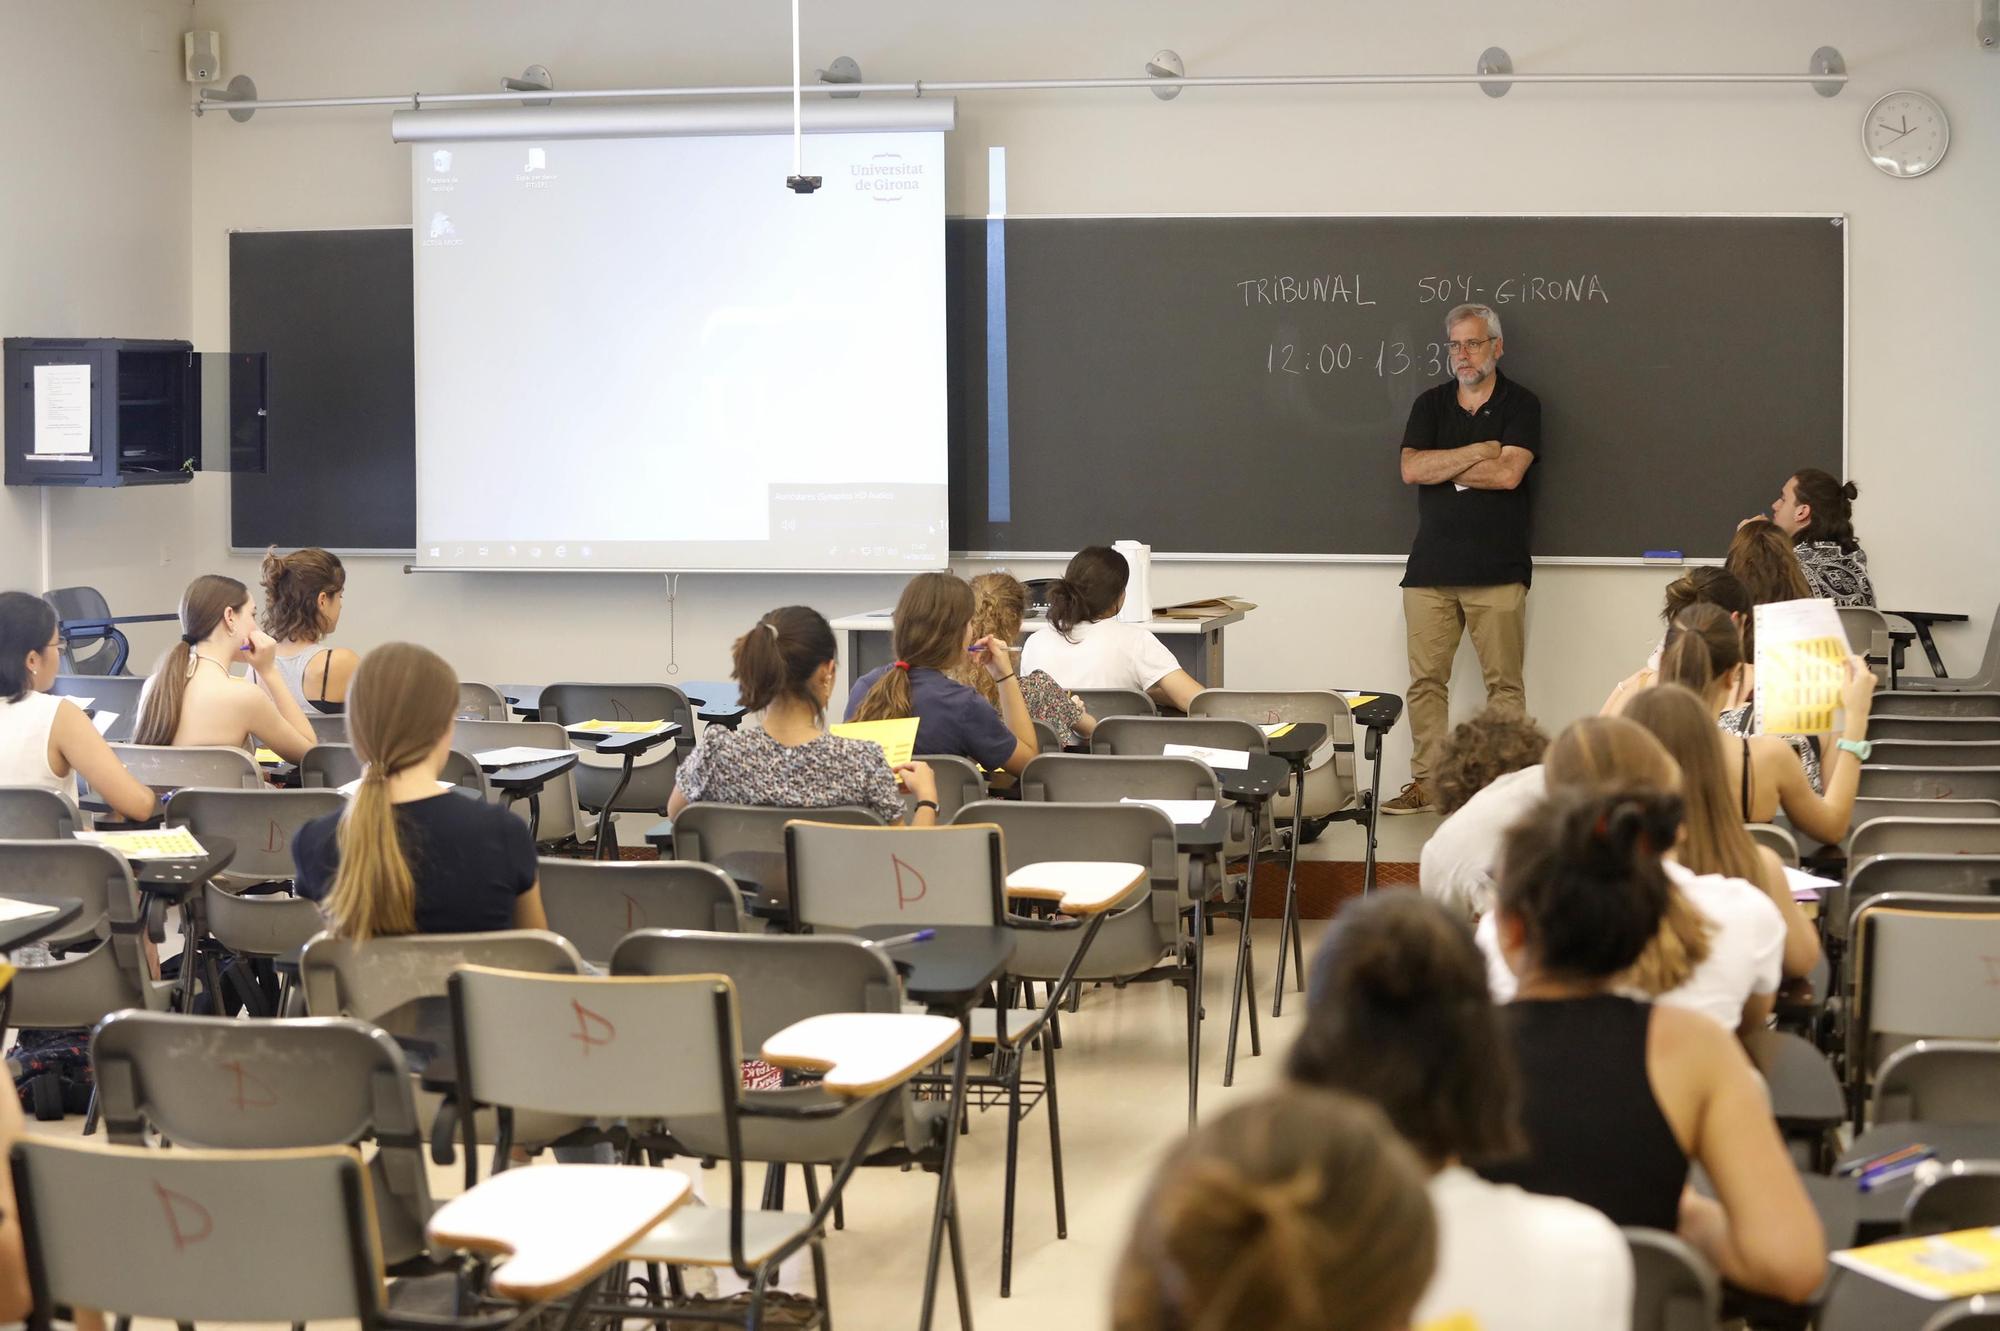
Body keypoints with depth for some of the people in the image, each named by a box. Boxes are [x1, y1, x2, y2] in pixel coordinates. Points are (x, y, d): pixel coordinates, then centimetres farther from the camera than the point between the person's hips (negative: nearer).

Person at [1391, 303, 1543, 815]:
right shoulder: (1430, 404, 13)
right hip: (1431, 567, 3)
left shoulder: (1521, 405, 3)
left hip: (1497, 570, -3)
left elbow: (1508, 473, -12)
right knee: (1426, 680, 3)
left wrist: (1443, 466, -3)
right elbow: (1411, 469, -2)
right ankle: (1425, 782, 9)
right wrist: (1479, 452, -6)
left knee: (1503, 682, -4)